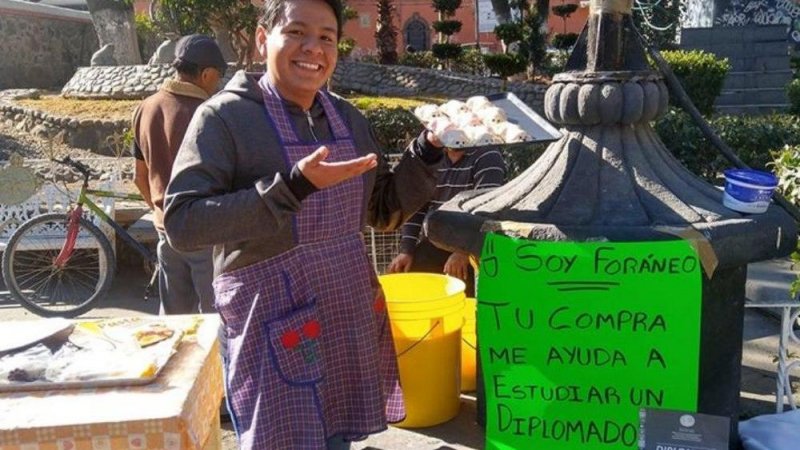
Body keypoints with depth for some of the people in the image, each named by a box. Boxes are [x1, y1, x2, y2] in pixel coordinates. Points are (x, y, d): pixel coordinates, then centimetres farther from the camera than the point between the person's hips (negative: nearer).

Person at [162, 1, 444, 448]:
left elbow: (385, 212, 11)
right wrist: (294, 186, -27)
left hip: (350, 318, 6)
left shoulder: (349, 119, 6)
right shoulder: (224, 116, -11)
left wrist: (429, 150, -4)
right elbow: (182, 224, -21)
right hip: (274, 326, -5)